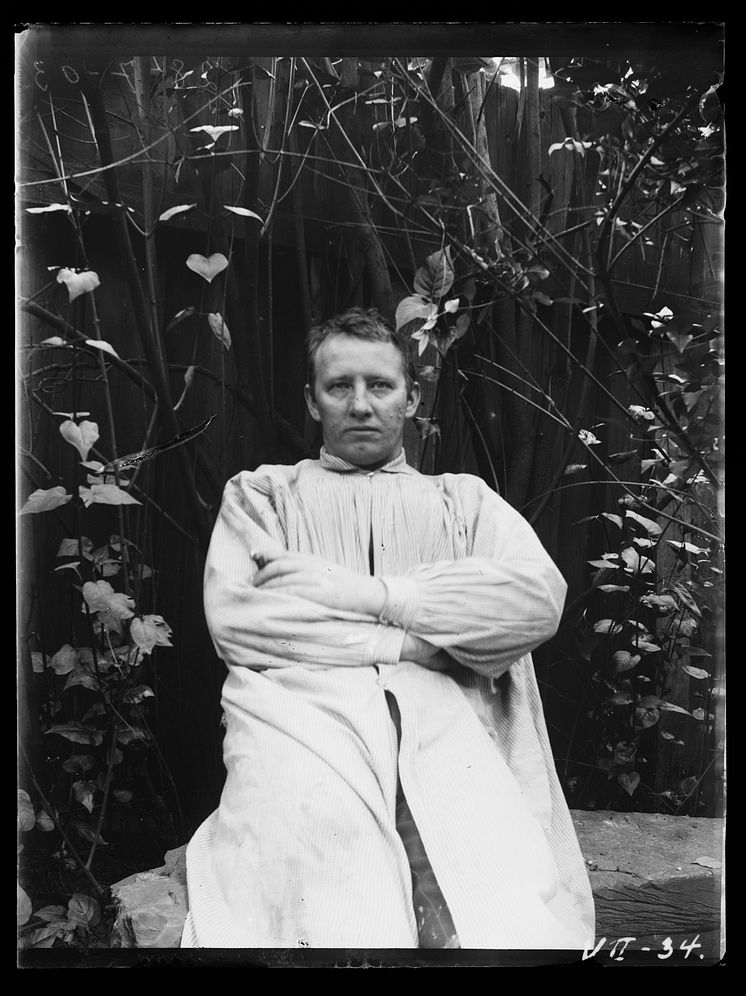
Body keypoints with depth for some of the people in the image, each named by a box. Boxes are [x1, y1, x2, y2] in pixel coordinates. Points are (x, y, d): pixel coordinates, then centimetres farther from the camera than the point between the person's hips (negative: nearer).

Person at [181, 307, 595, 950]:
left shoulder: (463, 498, 25)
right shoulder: (260, 493, 23)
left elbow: (540, 597, 3)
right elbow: (232, 617, 3)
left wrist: (365, 591, -4)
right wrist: (411, 639, -2)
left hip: (440, 717, 1)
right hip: (302, 710, 0)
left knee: (511, 919, -27)